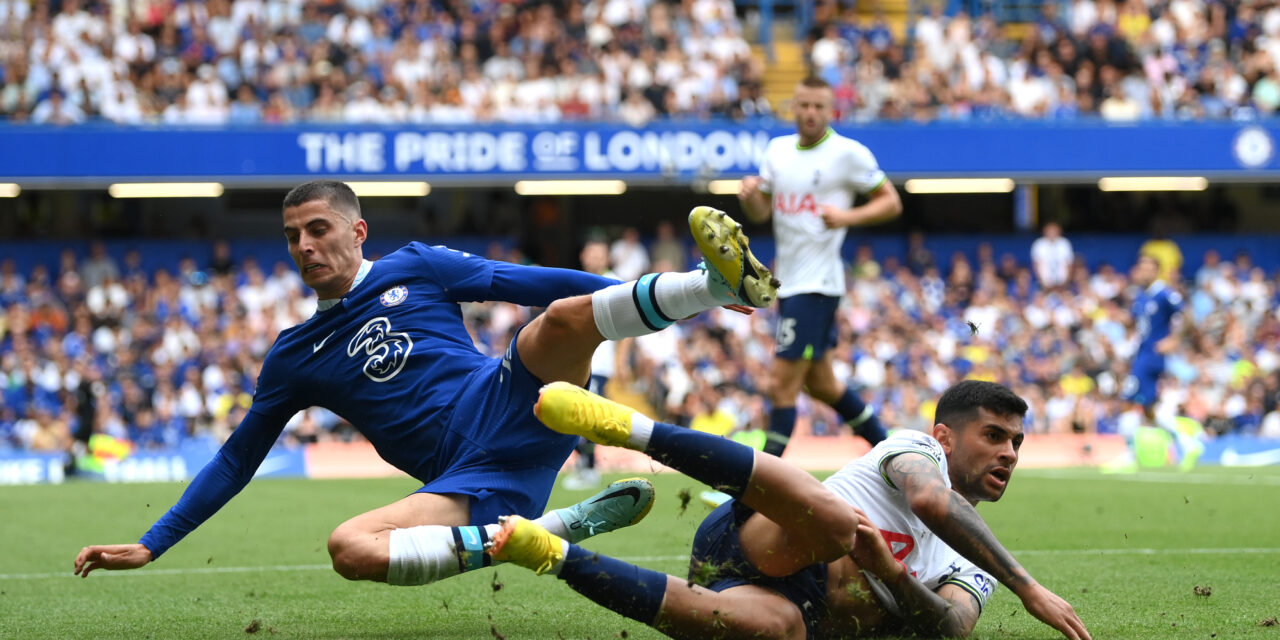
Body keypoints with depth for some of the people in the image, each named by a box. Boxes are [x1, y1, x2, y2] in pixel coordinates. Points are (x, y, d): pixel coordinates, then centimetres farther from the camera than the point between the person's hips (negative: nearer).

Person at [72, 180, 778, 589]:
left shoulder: (415, 269, 13)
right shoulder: (294, 358, 18)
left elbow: (535, 284, 13)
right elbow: (236, 460, 22)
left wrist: (634, 294, 6)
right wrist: (149, 547, 16)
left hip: (512, 409, -1)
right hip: (469, 483, 1)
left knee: (567, 315, -30)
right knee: (349, 548, -31)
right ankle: (552, 531, -30)